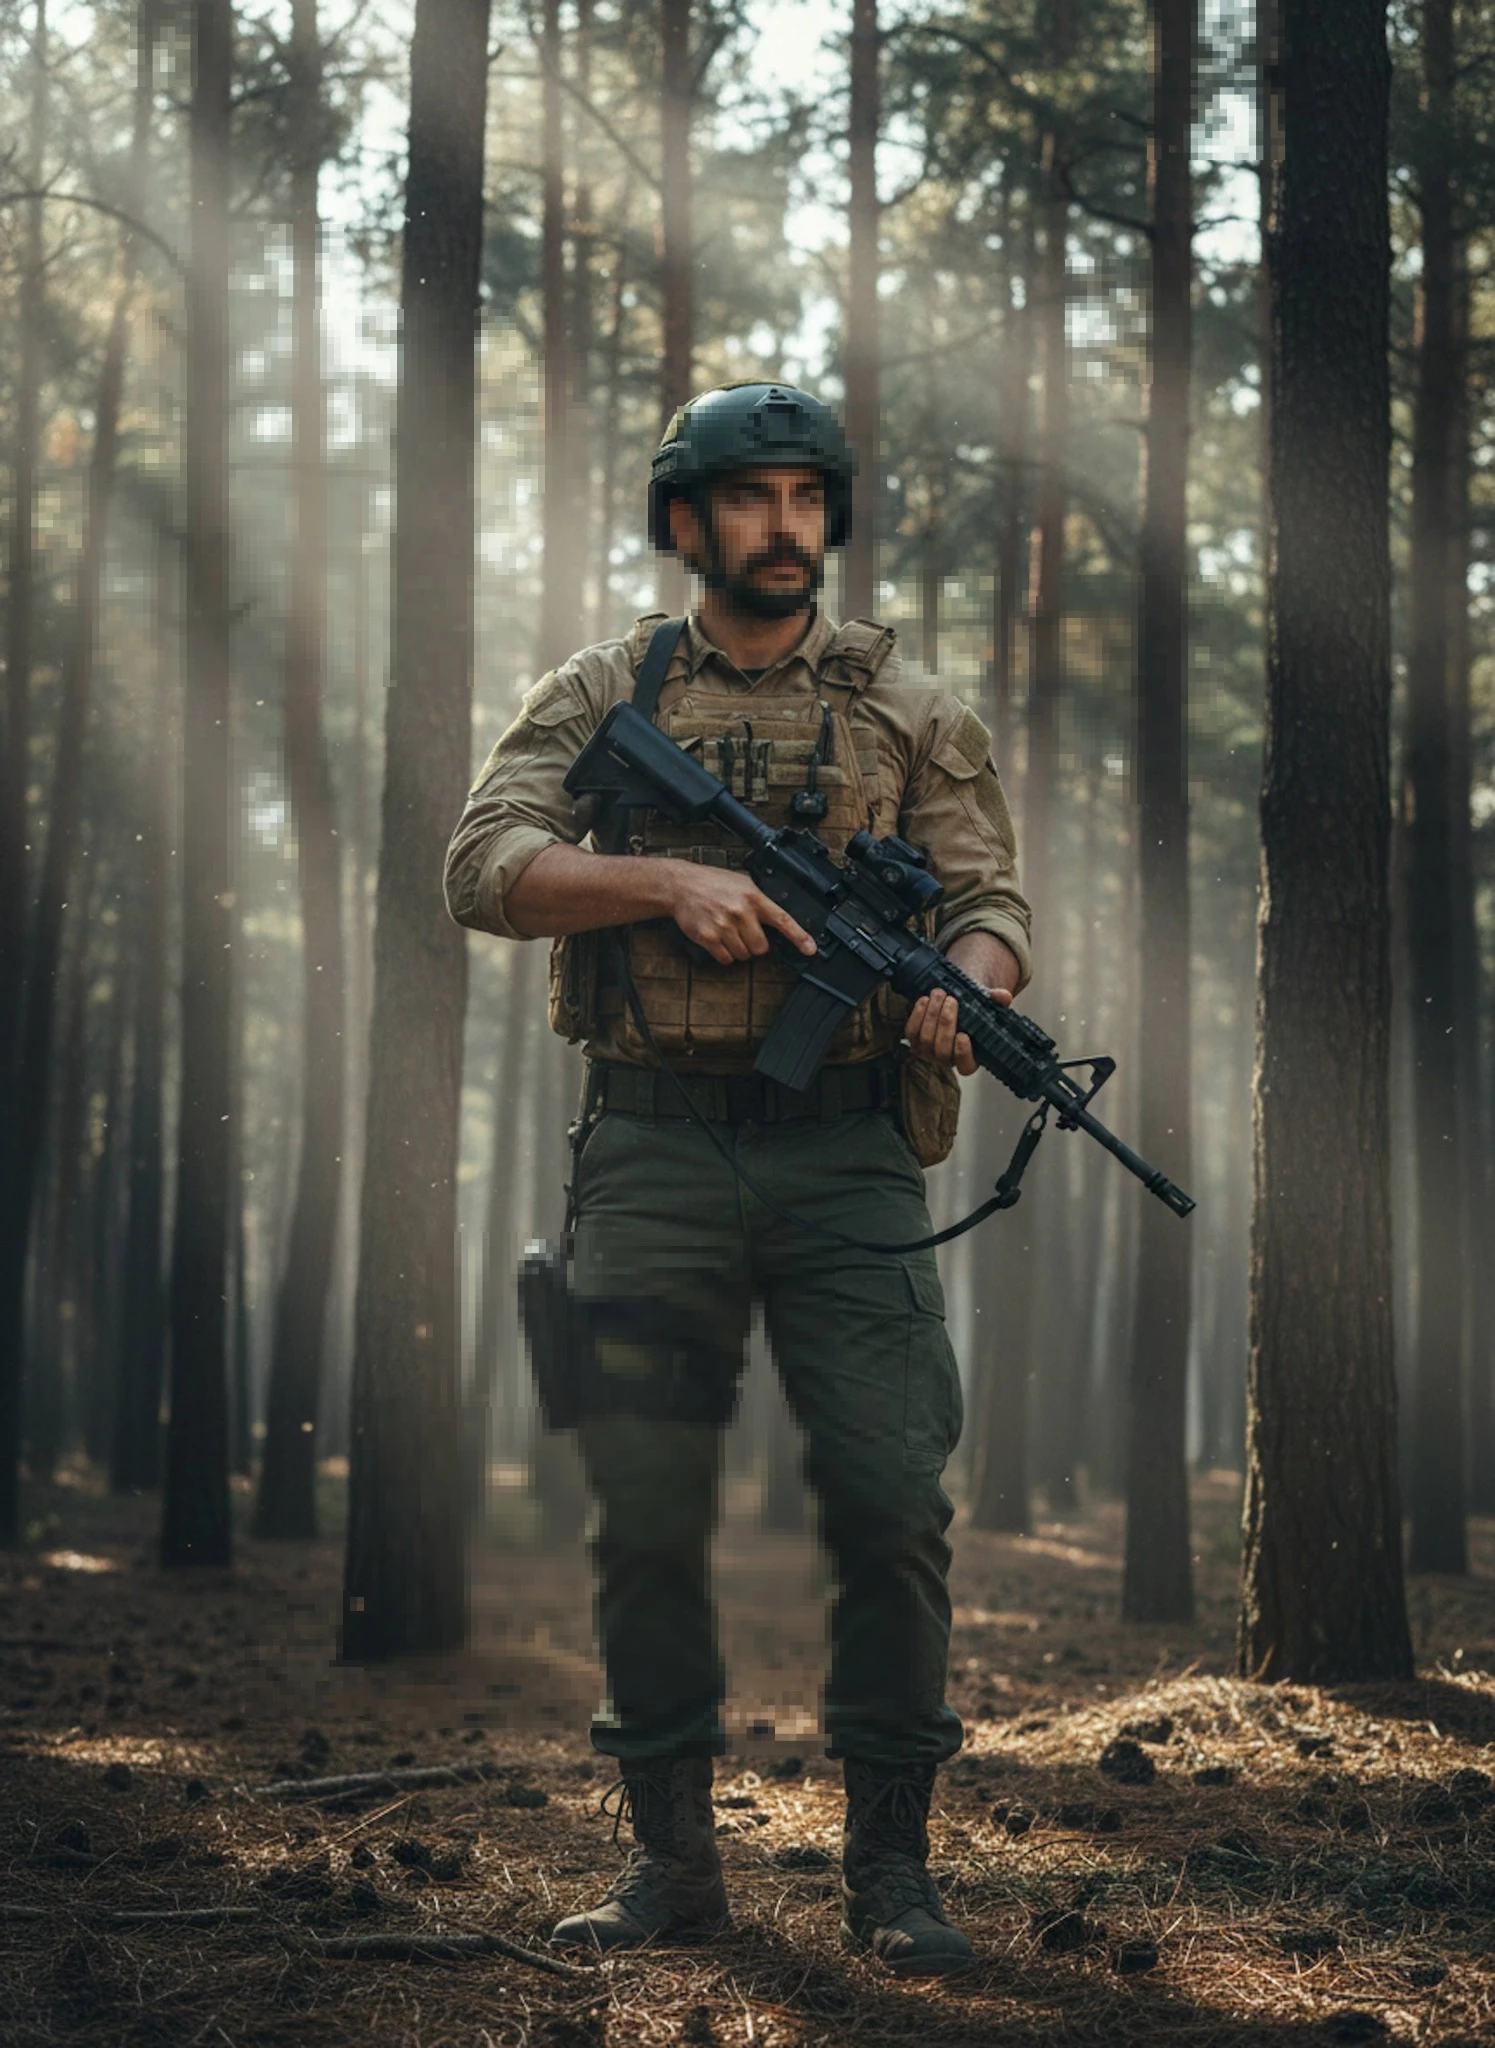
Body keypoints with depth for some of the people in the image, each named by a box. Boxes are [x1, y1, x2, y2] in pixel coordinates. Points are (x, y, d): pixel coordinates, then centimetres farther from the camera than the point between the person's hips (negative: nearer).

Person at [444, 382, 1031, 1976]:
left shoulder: (907, 712, 12)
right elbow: (485, 867, -2)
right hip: (654, 1153, 0)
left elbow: (990, 898, 5)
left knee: (891, 1501, -7)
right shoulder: (603, 695, 10)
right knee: (645, 1512, 3)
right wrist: (667, 879, -17)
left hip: (845, 1153, 0)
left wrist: (962, 989, -18)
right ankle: (670, 1851, 16)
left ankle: (889, 1859, 5)